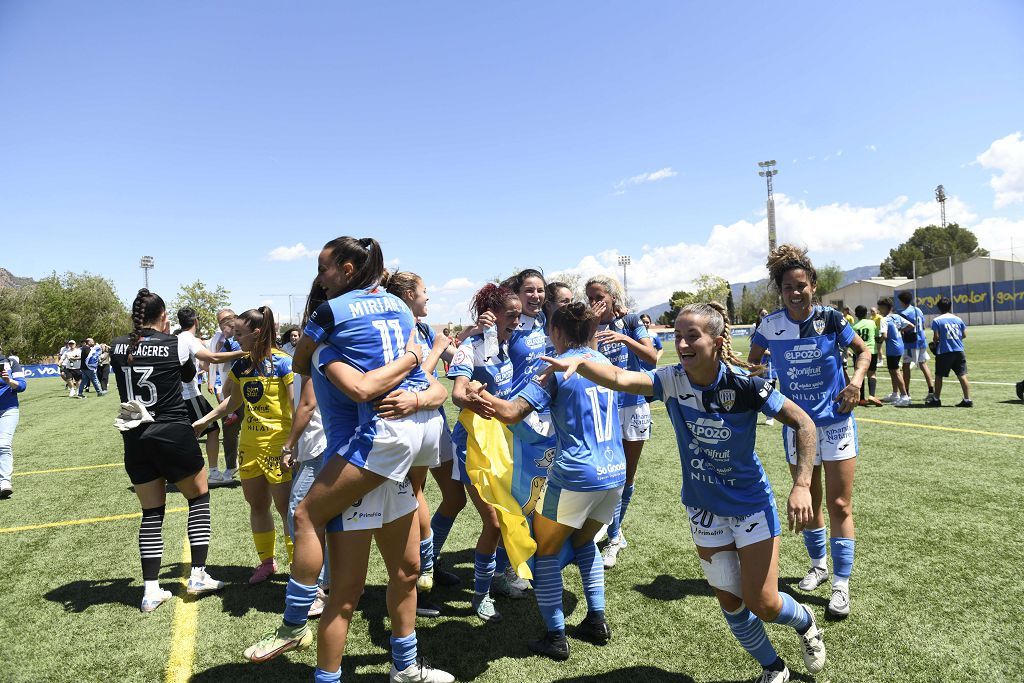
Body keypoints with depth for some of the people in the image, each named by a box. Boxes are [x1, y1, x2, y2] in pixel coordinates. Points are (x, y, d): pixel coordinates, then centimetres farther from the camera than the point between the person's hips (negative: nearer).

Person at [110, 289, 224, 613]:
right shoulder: (176, 345, -8)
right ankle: (198, 575, 14)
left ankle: (151, 590, 14)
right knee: (199, 497, 15)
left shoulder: (118, 347, 0)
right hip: (173, 435, -3)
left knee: (151, 513, 13)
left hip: (135, 439, 4)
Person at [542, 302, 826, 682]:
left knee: (761, 604, 2)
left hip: (752, 505, -3)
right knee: (730, 603, 12)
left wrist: (802, 485, -23)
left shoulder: (743, 384, -22)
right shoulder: (672, 381, -16)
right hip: (704, 508, 3)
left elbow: (803, 423, -15)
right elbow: (620, 379, -33)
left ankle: (804, 622, 39)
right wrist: (579, 362, -51)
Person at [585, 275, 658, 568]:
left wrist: (625, 339, -23)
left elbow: (653, 358, -9)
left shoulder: (630, 321, 0)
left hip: (634, 405, 2)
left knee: (628, 474, 11)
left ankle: (615, 530, 30)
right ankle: (614, 537, 10)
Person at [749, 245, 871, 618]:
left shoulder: (830, 318, -11)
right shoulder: (770, 325, -8)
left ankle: (841, 584, 10)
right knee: (807, 501, 15)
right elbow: (753, 363, 7)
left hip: (836, 422, -2)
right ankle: (818, 564, 37)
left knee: (839, 504, -1)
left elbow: (863, 351, 4)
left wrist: (856, 380, -13)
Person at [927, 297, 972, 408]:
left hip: (944, 352, -4)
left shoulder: (937, 320, -6)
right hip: (959, 351, 4)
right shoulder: (958, 319, 7)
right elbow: (964, 335, 10)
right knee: (962, 376, 5)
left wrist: (934, 342, 11)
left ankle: (936, 400, 14)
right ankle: (967, 400, 2)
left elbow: (936, 337, -10)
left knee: (939, 376, 8)